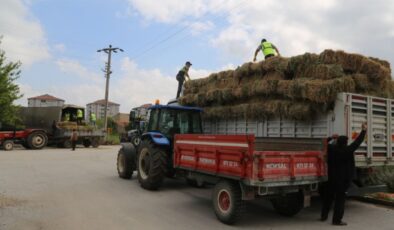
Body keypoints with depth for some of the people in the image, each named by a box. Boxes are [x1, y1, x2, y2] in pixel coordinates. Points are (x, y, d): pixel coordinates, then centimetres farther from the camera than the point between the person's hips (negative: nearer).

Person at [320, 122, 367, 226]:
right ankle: (337, 220, 4)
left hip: (331, 178, 5)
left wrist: (331, 138, 18)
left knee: (328, 197, 16)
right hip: (342, 179, -4)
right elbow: (357, 142, -8)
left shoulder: (331, 148, -4)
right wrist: (363, 130, 1)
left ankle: (324, 216, 26)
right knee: (340, 199, 2)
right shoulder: (347, 150, -15)